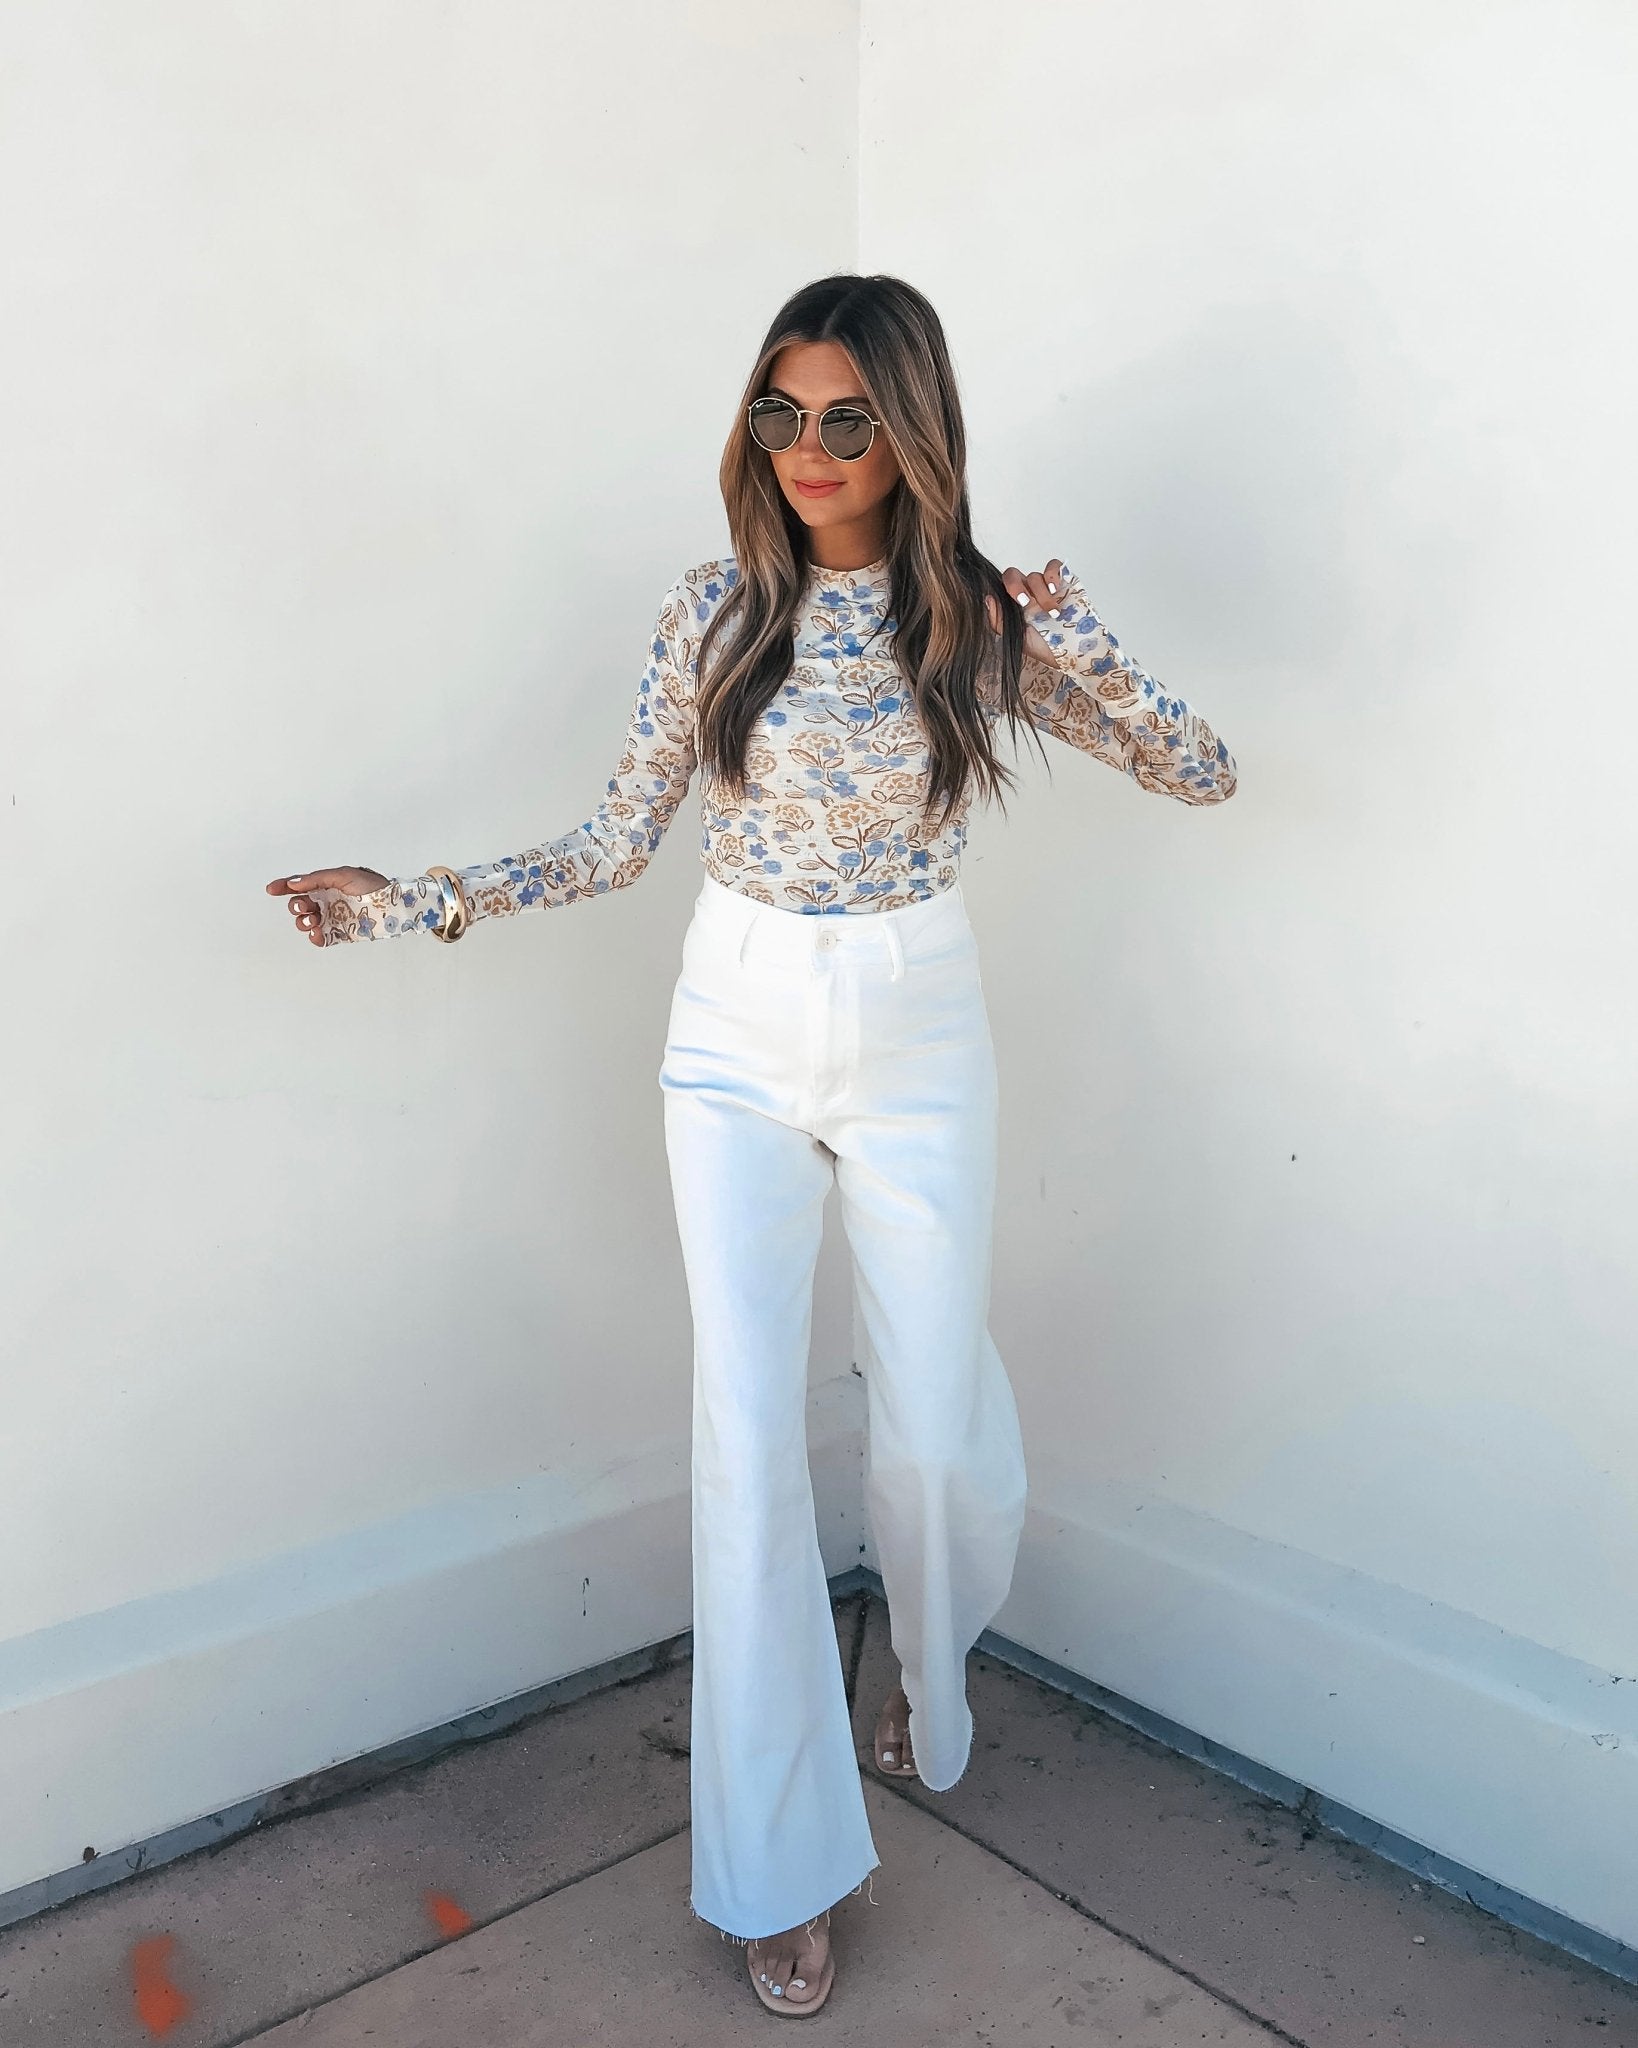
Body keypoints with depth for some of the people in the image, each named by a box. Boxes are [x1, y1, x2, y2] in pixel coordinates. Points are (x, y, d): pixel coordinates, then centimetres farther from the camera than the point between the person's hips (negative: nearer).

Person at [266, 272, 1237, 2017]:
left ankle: (933, 1679, 44)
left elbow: (1206, 775, -1)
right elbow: (617, 844, 2)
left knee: (936, 1425, 7)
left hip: (919, 1039, 0)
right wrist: (418, 902, -6)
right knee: (748, 1433, -2)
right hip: (737, 1037, 0)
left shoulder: (988, 614, -3)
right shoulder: (716, 611, -2)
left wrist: (1071, 646, -18)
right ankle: (783, 1862, 15)